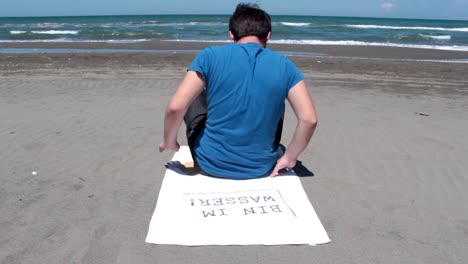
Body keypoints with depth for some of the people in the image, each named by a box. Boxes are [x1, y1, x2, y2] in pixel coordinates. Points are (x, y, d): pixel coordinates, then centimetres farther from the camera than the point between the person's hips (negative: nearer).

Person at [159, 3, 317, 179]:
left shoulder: (210, 56, -10)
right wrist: (289, 157, 1)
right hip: (261, 168, 2)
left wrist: (169, 142, 2)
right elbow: (309, 120, -13)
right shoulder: (284, 66, -6)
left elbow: (175, 108, -17)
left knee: (193, 98, 22)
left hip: (210, 164, -1)